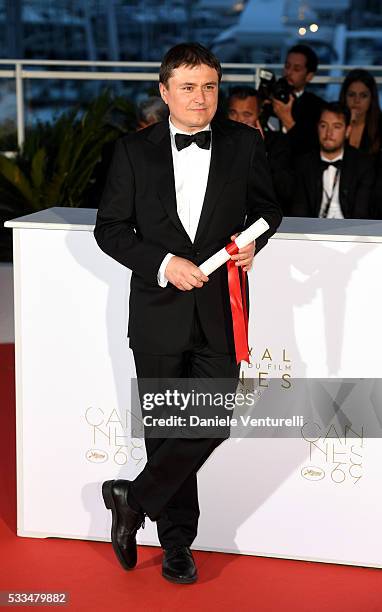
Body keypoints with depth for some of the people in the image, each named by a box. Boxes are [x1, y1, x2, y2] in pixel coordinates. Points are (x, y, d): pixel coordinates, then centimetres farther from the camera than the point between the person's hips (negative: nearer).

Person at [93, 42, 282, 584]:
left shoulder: (244, 144, 1)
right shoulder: (134, 151, -2)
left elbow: (266, 208, 14)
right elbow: (110, 228, 0)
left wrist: (253, 240, -8)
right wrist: (162, 264, -14)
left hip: (220, 310, 1)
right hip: (159, 311, -1)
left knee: (211, 423, -5)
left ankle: (133, 499, 17)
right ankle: (177, 542, 25)